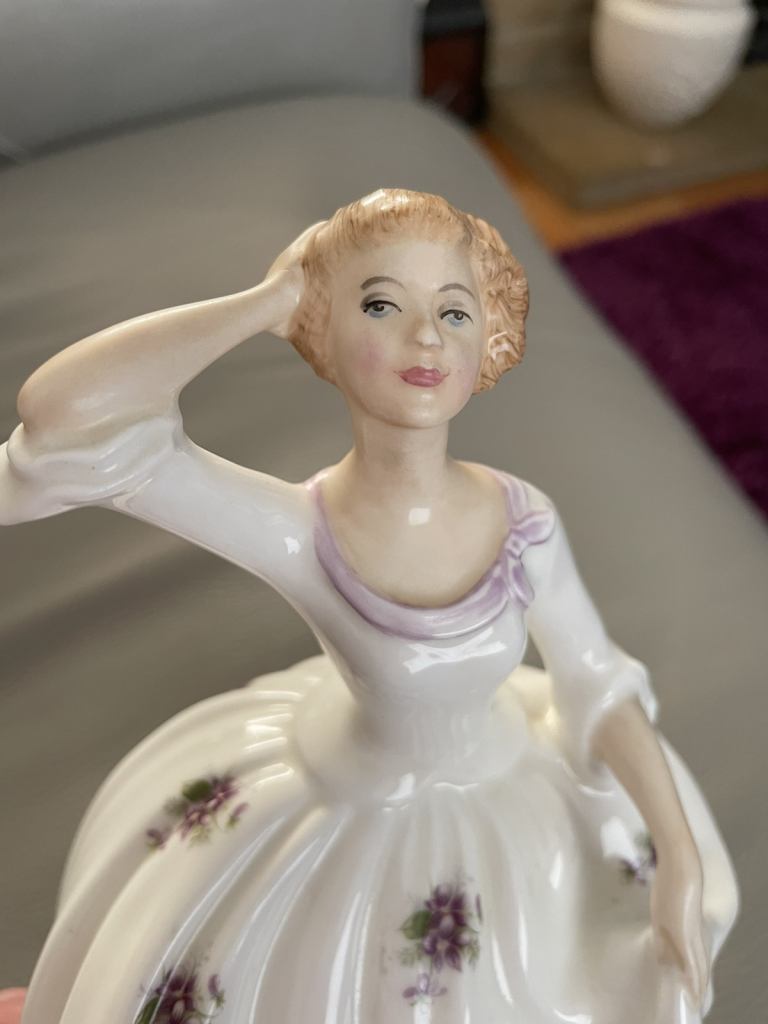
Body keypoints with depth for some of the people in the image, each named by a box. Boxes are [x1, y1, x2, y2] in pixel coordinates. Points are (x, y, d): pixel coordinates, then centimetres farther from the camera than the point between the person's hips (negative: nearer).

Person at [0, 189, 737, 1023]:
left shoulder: (525, 519, -22)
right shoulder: (297, 531, -32)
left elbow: (598, 687, -7)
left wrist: (681, 858, -8)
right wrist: (269, 299, -36)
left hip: (508, 798, 4)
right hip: (356, 820, -3)